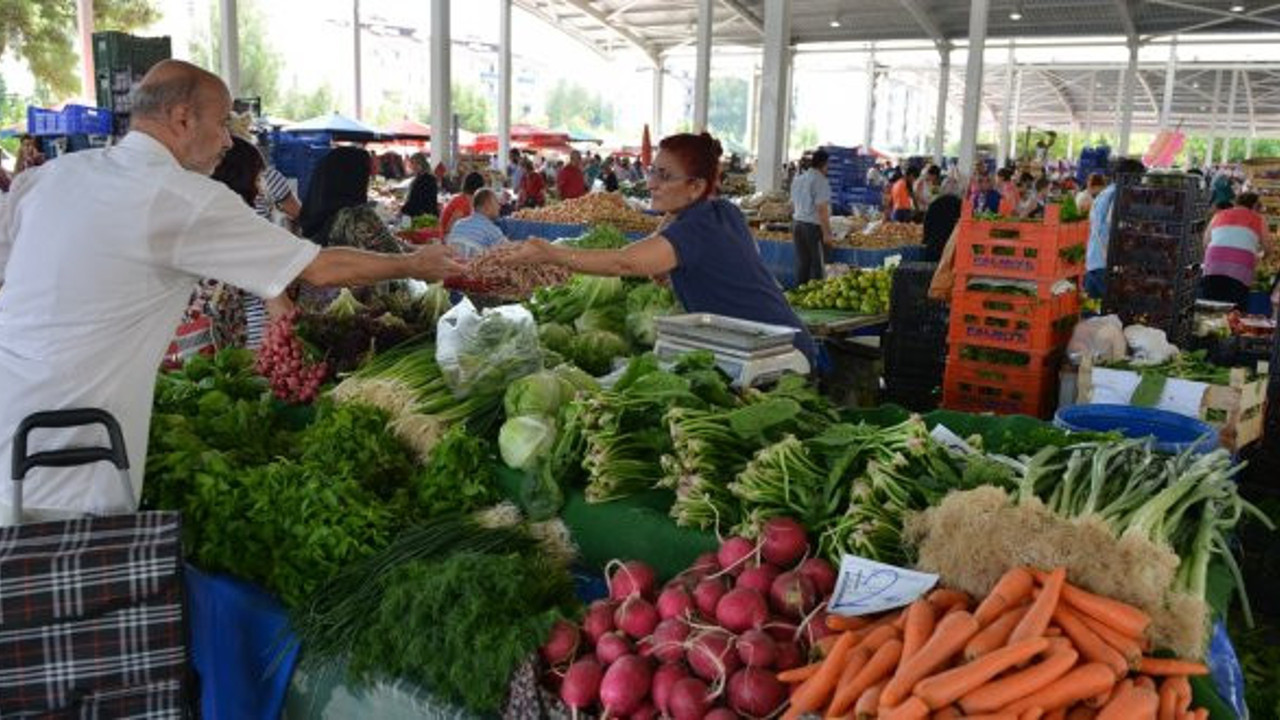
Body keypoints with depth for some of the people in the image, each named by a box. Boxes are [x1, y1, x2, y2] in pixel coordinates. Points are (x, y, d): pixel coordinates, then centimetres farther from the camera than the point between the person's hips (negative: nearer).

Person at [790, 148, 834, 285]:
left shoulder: (798, 180, 11)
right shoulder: (820, 181, -12)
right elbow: (822, 209, -16)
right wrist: (827, 233, -15)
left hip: (797, 223, 7)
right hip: (813, 226, -7)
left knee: (801, 262, 11)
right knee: (817, 264, 0)